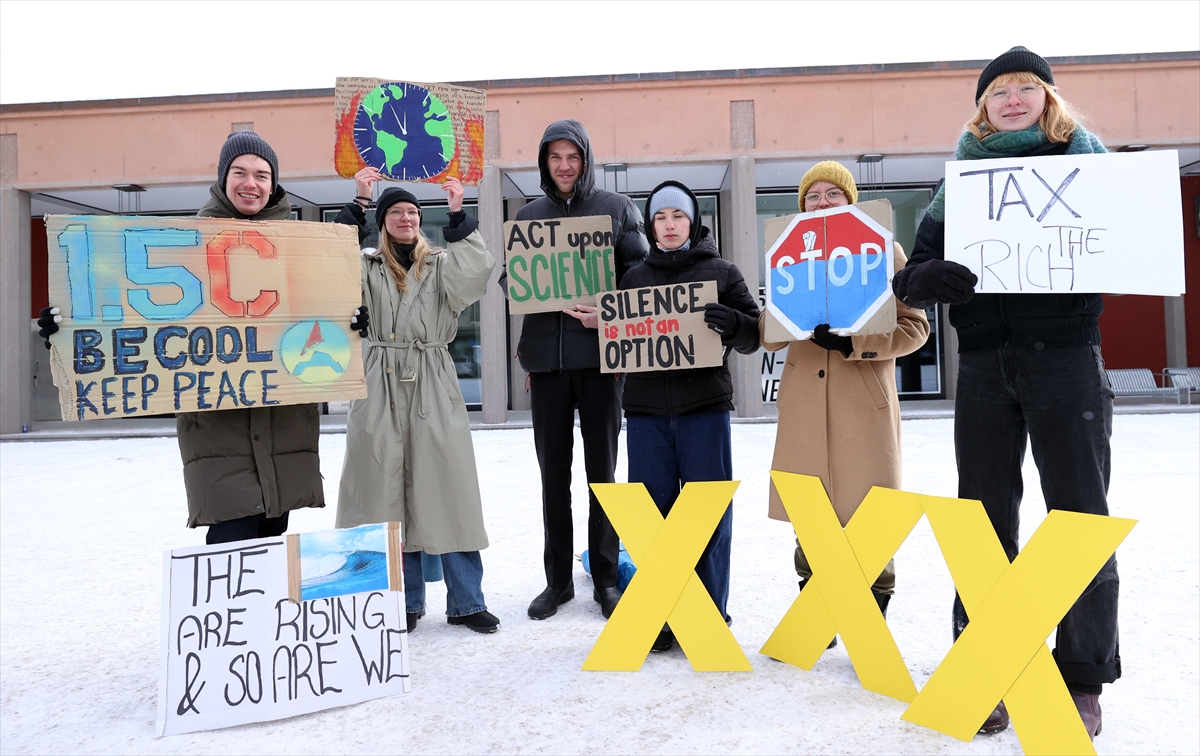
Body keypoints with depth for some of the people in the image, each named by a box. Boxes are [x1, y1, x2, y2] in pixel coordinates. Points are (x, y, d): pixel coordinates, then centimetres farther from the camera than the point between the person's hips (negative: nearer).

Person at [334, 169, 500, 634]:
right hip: (380, 387, 0)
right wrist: (357, 203, -10)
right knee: (387, 490, 3)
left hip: (433, 386, 0)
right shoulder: (367, 266, 11)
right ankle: (405, 602, 16)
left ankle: (466, 602, 8)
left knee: (447, 487, -1)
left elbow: (476, 271, -9)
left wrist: (458, 216, -11)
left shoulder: (441, 264, 11)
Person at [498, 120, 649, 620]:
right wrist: (513, 285, -7)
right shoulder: (529, 215, 14)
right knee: (553, 473, 9)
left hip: (600, 350, -3)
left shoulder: (616, 208, 5)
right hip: (545, 354, 3)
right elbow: (509, 276, 16)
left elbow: (640, 270, 0)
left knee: (601, 469, 5)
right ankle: (557, 580, 21)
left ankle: (605, 578, 17)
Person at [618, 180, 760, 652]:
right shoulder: (634, 277, 15)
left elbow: (754, 335, 3)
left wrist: (730, 322, -18)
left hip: (705, 406, -2)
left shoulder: (722, 272, 8)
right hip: (646, 409, 2)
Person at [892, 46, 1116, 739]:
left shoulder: (1085, 160, 9)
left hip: (1065, 351, -1)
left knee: (1080, 514, 2)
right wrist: (931, 278, -19)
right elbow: (918, 271, 4)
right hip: (984, 362, 2)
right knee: (985, 519, 5)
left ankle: (1083, 680, 16)